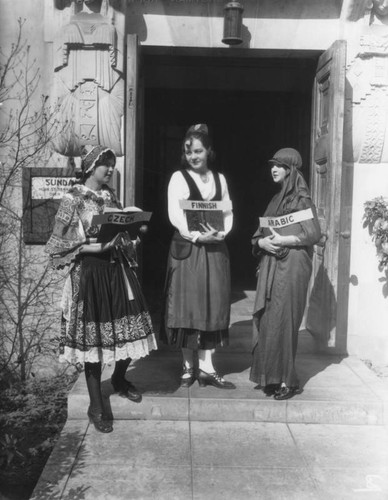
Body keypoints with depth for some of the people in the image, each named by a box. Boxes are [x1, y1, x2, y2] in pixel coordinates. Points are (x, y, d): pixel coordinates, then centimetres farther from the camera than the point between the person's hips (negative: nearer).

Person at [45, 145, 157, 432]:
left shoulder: (111, 197, 11)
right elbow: (58, 243, -8)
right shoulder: (73, 199, -6)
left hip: (117, 268, 6)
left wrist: (125, 239, -3)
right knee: (93, 336, 0)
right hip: (89, 271, -5)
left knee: (129, 330, 6)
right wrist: (92, 247, -18)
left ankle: (119, 379, 35)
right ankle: (96, 406, 14)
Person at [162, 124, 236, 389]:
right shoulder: (178, 177, 1)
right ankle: (189, 366, 13)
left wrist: (221, 233, -10)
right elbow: (175, 215, -9)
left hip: (215, 250, 4)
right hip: (187, 248, -3)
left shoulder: (219, 178, 12)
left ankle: (207, 367, 11)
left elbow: (228, 212, 10)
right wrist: (197, 236, -20)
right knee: (188, 305, 0)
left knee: (213, 305, 4)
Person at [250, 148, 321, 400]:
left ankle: (287, 380, 4)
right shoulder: (276, 200, 17)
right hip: (271, 265, 7)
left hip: (291, 266, -7)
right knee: (267, 320, 4)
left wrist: (282, 240, -15)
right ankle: (272, 377, 13)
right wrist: (263, 241, -5)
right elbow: (260, 233, 16)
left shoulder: (301, 199, -5)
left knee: (282, 321, -6)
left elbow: (314, 235, -12)